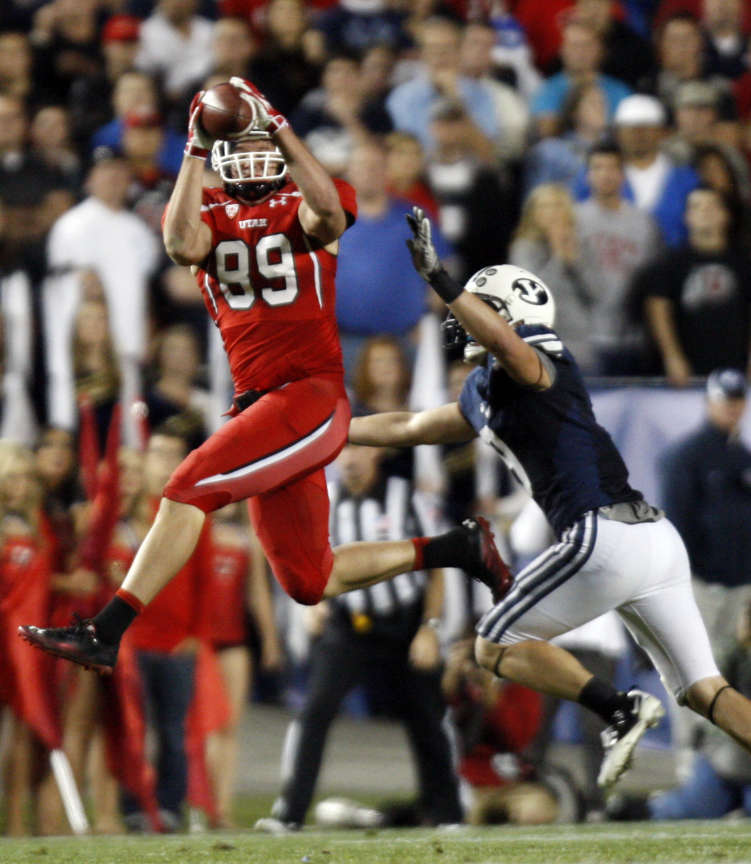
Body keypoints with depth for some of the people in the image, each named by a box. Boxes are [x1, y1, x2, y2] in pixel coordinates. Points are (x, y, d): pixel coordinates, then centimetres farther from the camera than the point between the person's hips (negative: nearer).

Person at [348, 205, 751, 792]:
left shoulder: (538, 370, -3)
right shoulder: (483, 396, 24)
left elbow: (502, 340, -28)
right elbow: (408, 428, 35)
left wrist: (437, 278, -30)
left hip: (606, 539, -9)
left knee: (497, 647, 4)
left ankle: (619, 708, -12)